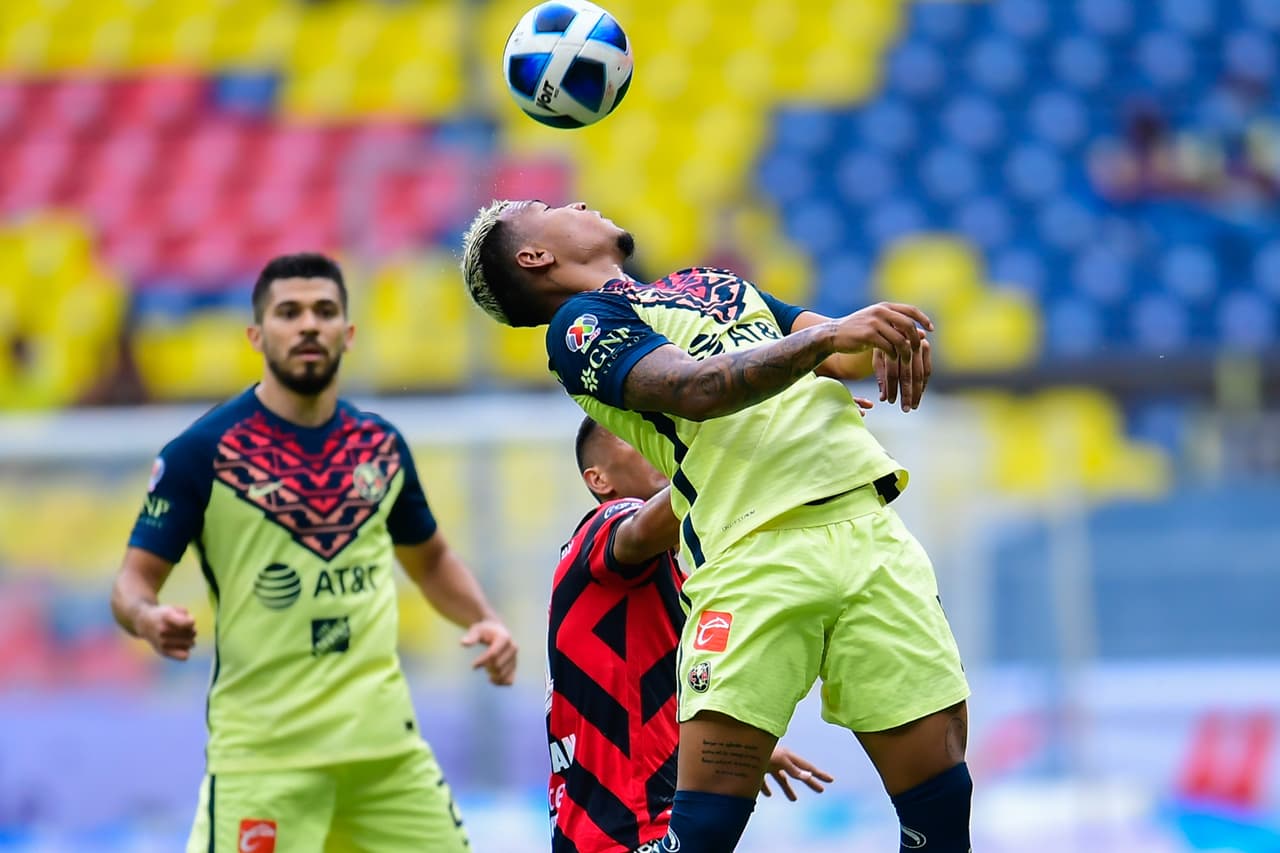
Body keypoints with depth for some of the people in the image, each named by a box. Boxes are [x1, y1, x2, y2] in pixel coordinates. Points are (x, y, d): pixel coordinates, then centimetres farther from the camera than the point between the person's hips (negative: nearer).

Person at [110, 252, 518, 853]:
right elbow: (134, 579, -5)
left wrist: (483, 619, 7)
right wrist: (147, 617, -27)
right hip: (262, 751, -5)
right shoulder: (201, 452, -6)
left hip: (384, 737, 5)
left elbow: (429, 557, 24)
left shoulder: (380, 445, 9)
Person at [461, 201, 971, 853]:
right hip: (756, 552, -6)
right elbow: (696, 389, -10)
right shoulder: (580, 323, 7)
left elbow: (843, 351, 25)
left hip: (869, 524, 6)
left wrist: (883, 341, 1)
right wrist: (827, 336, -19)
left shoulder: (714, 283, 29)